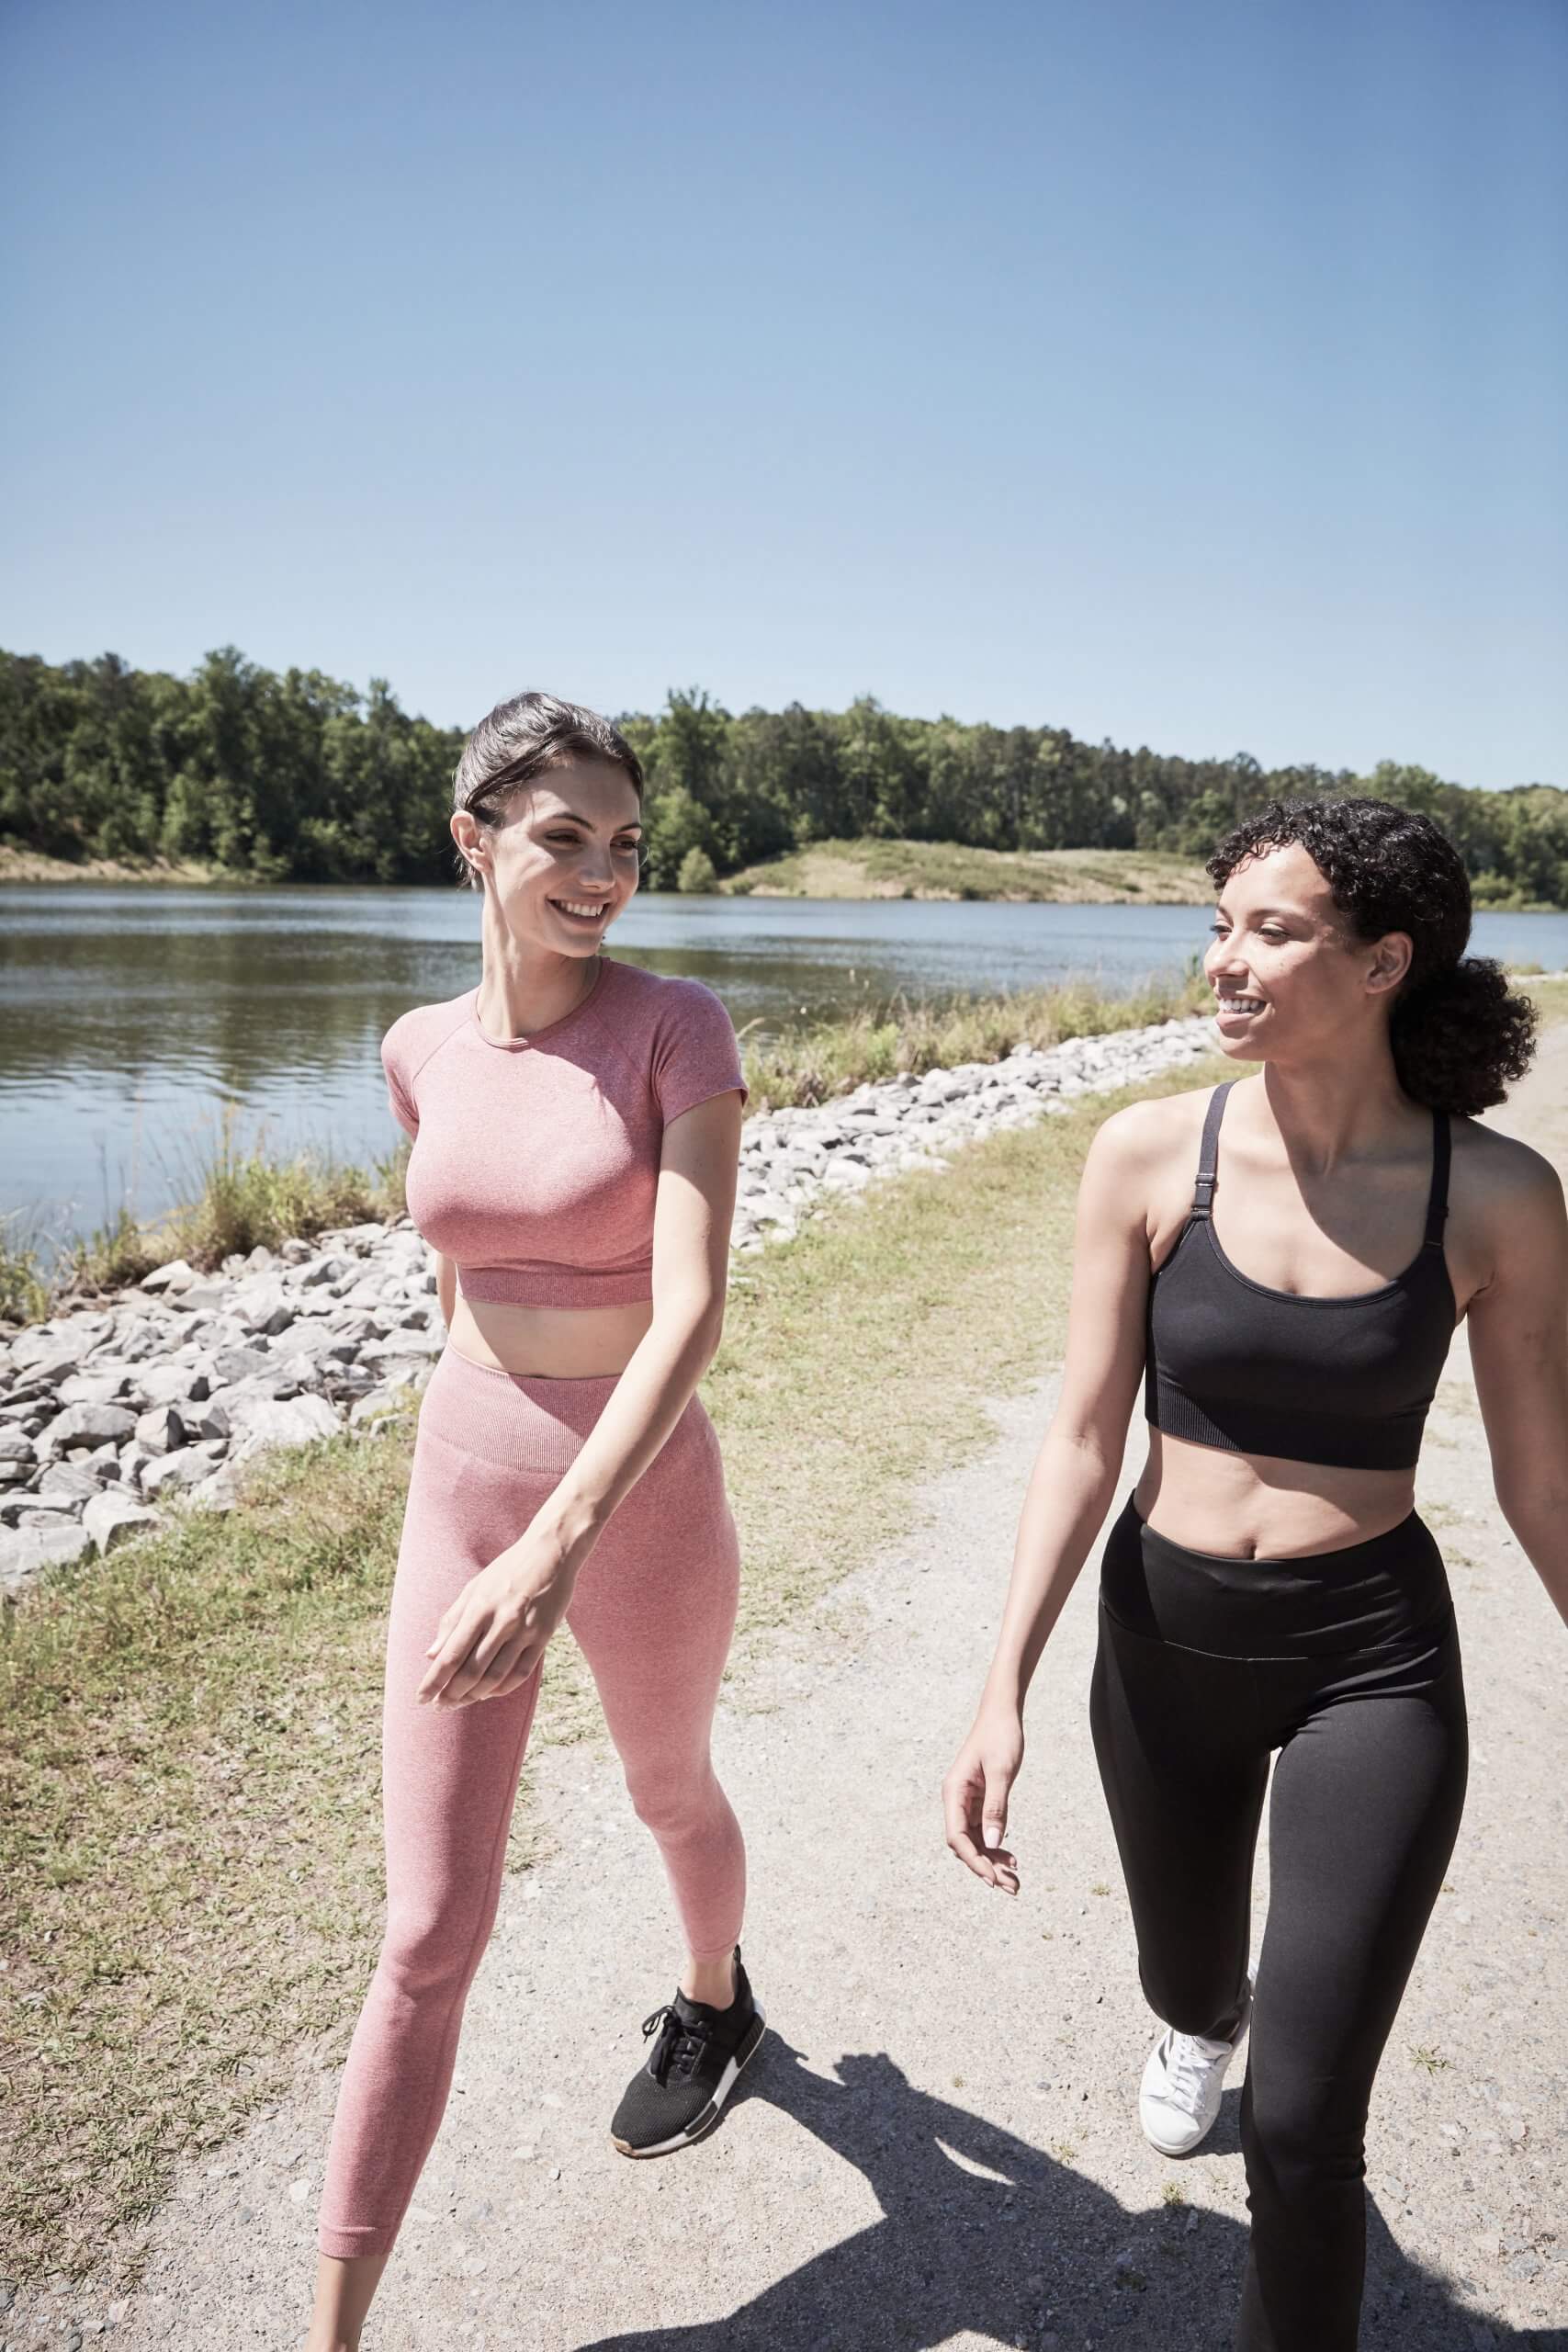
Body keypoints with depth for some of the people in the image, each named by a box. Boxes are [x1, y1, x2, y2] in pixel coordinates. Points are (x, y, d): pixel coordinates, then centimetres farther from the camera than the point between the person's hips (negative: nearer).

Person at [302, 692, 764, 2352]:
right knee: (429, 1931, 6)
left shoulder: (677, 1029, -15)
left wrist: (561, 1540, -34)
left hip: (639, 1496, -2)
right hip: (460, 1486, 3)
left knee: (670, 1795, 26)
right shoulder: (422, 1050, -1)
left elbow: (692, 1305, -24)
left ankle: (714, 2006, 61)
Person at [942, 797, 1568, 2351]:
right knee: (1184, 1976, 27)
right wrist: (1003, 1695, -13)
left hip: (1374, 1664, -1)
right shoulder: (1150, 1155, -13)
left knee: (1303, 2123, -3)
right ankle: (1199, 2021, 66)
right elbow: (1083, 1442, -9)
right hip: (1164, 1640, 2)